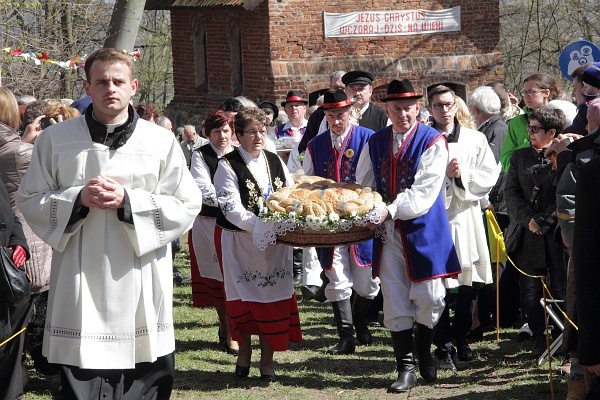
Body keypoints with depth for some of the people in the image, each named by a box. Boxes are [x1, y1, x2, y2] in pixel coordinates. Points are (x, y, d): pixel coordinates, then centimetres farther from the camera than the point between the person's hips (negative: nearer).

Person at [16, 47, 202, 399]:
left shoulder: (162, 142, 3)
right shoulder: (55, 140, 4)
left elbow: (187, 207, 0)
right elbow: (29, 200, 7)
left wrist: (128, 200, -13)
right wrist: (78, 198, -12)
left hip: (141, 285, 0)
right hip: (80, 282, 0)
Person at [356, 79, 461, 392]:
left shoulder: (433, 142, -8)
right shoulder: (375, 143, 7)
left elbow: (424, 191, -17)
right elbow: (363, 186, 12)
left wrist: (390, 210, -24)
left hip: (424, 229, -3)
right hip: (389, 232, 3)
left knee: (428, 299, 0)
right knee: (395, 302, 2)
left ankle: (424, 354, 25)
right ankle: (406, 367, 9)